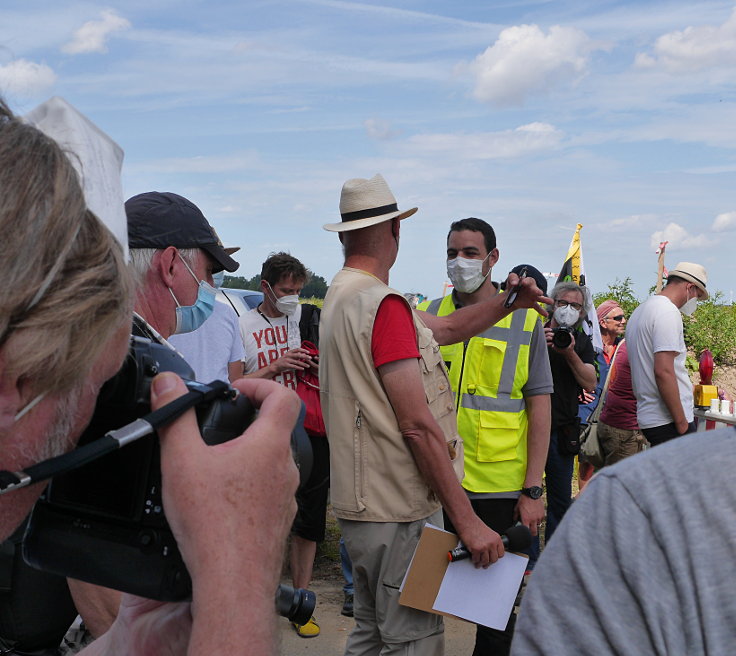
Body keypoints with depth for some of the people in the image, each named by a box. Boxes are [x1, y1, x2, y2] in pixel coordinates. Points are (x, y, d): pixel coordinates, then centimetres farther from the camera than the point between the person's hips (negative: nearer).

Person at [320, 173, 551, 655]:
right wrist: (467, 520, -19)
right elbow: (418, 425, -22)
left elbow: (444, 329, 16)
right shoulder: (383, 304, -19)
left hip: (363, 505, 10)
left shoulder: (341, 295, 11)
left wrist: (509, 301, 16)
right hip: (399, 510, -10)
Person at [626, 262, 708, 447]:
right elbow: (663, 371, -22)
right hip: (667, 421, -10)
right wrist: (681, 421, -17)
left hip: (648, 417, 10)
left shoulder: (641, 310, 18)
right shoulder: (668, 311, -13)